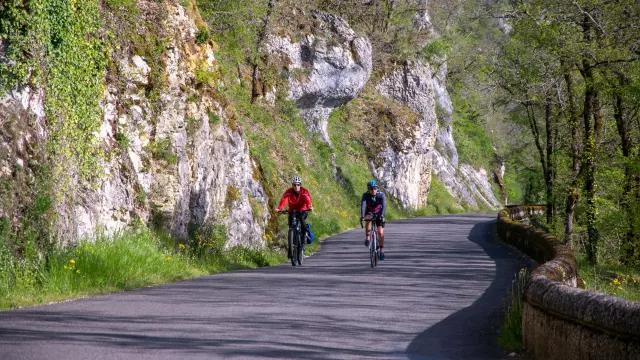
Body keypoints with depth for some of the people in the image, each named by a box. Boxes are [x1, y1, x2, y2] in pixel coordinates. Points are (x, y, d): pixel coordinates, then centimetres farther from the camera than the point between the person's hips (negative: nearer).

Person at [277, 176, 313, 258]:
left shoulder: (305, 192, -14)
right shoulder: (288, 192, -13)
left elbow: (308, 200, -31)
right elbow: (284, 200, -28)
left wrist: (310, 207, -54)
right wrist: (279, 208, -47)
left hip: (302, 211, -2)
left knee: (301, 218, -36)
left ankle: (305, 234, -18)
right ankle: (290, 248, 5)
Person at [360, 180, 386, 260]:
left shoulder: (381, 195, -24)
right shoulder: (365, 195, -24)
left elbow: (384, 206, -36)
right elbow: (363, 205, -37)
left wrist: (382, 216, -52)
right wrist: (362, 216, -52)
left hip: (379, 214, 0)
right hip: (369, 213, 0)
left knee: (380, 232, -8)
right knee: (368, 219, -36)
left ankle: (382, 250, 4)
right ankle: (368, 238, -23)